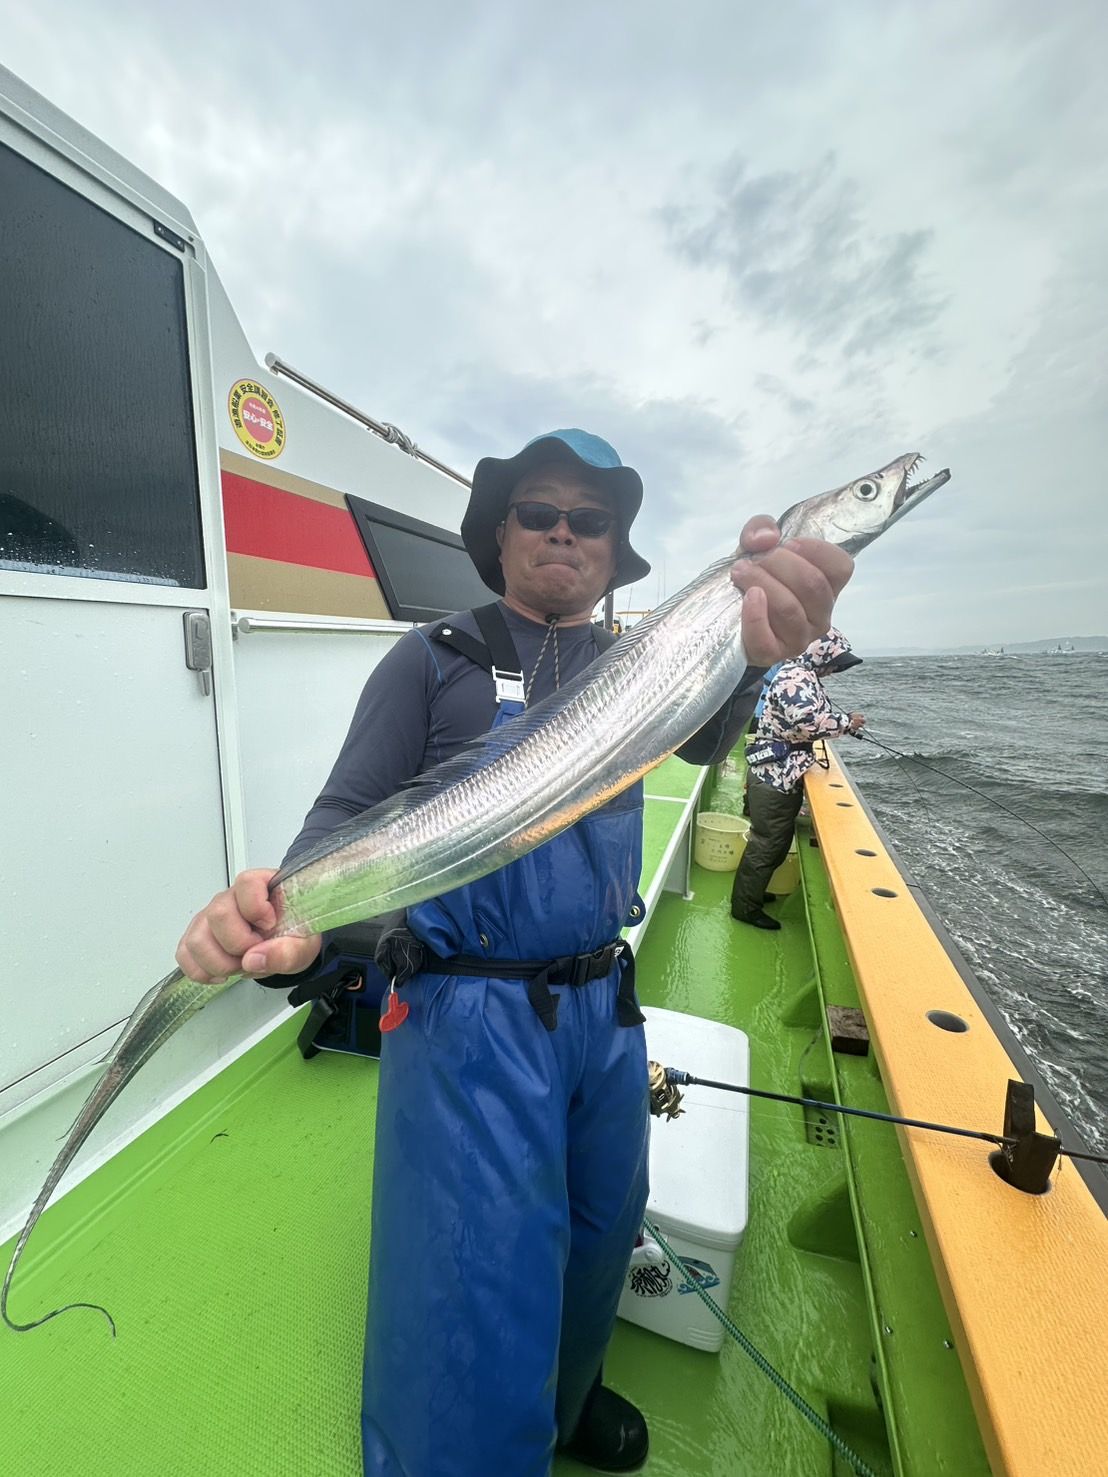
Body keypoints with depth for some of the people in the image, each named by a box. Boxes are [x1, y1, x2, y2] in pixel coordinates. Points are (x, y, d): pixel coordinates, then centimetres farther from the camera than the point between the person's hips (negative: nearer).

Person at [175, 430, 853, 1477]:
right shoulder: (433, 660, -4)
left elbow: (703, 738, -14)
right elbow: (349, 814, -9)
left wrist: (747, 651, -37)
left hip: (604, 1006, 5)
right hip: (468, 1015, -4)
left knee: (600, 1237, 25)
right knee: (480, 1292, 6)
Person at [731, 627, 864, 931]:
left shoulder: (802, 676, 16)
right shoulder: (795, 678, -18)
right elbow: (808, 721, -30)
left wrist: (841, 721, 8)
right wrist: (847, 722, -16)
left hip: (783, 775, 11)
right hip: (775, 776, -11)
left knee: (777, 840, 21)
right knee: (767, 843, -1)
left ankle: (751, 892, 36)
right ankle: (745, 906, 12)